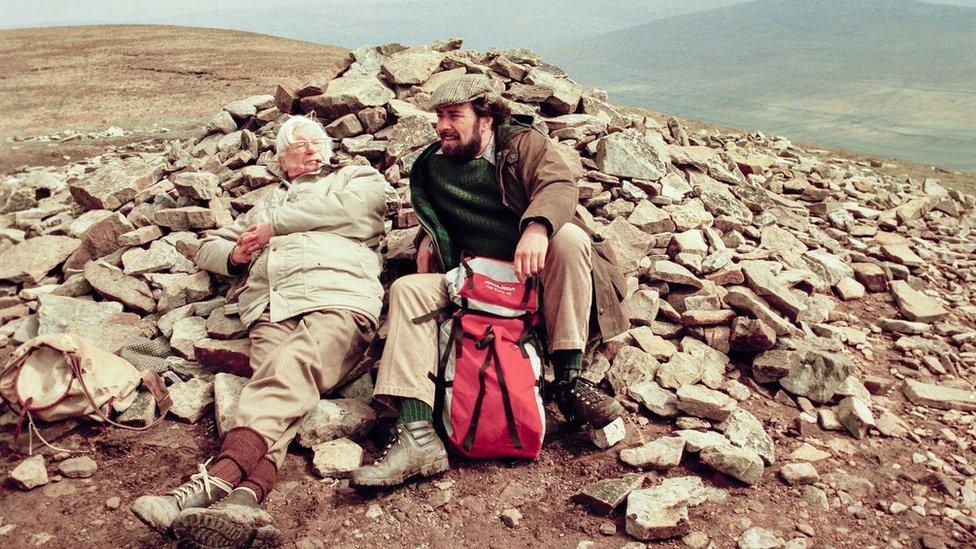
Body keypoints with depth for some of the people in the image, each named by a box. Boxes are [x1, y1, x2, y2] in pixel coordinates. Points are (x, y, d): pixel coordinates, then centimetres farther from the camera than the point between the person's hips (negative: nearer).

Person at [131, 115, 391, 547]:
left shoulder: (357, 178, 29)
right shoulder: (267, 204, 41)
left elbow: (353, 208, 3)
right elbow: (208, 247, 42)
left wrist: (276, 225, 10)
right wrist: (234, 255, 16)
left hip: (338, 298, -3)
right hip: (271, 310, 4)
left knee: (289, 370, -33)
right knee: (276, 383, -27)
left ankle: (212, 483, -51)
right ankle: (244, 501, -50)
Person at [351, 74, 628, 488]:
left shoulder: (524, 144, 3)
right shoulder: (432, 166, 14)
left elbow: (560, 183, -18)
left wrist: (537, 226, -40)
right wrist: (429, 237, 9)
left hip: (534, 277, -3)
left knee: (569, 236, -33)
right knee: (407, 290, -20)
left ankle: (570, 381, -28)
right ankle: (418, 438, -34)